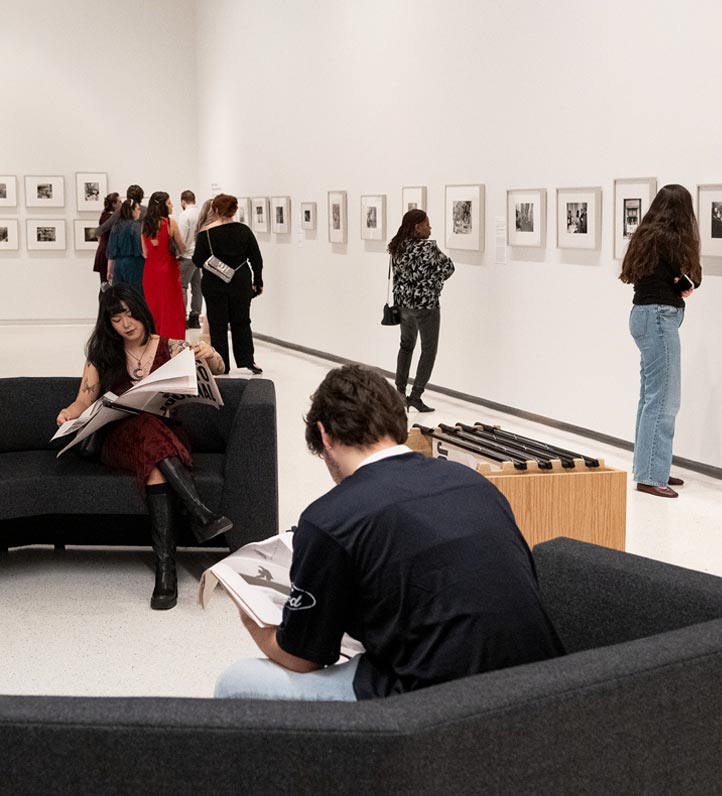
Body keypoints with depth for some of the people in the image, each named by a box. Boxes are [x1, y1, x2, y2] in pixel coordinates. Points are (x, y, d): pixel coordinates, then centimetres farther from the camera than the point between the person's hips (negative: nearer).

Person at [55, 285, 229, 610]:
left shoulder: (170, 349, 10)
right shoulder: (102, 355, 12)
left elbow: (217, 371, 16)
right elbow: (84, 402, 11)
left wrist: (210, 355, -8)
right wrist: (69, 412, -12)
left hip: (167, 434, 0)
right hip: (119, 440, 0)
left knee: (154, 461, -37)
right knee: (148, 428, -37)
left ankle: (165, 566, -46)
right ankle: (200, 514, -48)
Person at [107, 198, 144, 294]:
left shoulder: (116, 227, 10)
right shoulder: (136, 226, -9)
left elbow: (111, 253, 13)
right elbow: (141, 250, -16)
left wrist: (110, 271, 18)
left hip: (118, 264, 6)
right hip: (134, 264, -6)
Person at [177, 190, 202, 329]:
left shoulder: (185, 215, -11)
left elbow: (181, 238, -14)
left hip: (187, 256, -7)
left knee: (181, 287, -3)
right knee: (197, 287, 11)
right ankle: (195, 318, 15)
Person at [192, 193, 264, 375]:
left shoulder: (206, 234, -10)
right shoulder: (244, 231, -2)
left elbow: (198, 261, -8)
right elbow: (256, 259, 1)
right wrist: (258, 282, 11)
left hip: (214, 285, -2)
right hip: (240, 284, 2)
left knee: (217, 325, 6)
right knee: (241, 322, 15)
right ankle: (247, 359, 7)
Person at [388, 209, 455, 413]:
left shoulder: (397, 247, 2)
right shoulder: (427, 247, -19)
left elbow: (397, 274, 9)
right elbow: (448, 267, -9)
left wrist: (398, 301, 16)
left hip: (403, 302, 7)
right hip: (425, 304, -7)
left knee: (406, 344, 23)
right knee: (429, 350, 4)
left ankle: (400, 392, 26)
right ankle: (416, 396, 1)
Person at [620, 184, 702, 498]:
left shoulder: (647, 235, 12)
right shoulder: (670, 239, -14)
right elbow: (692, 279, -8)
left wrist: (679, 288, -1)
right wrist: (685, 285, 11)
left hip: (645, 315, 10)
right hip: (659, 316, -10)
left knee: (651, 396, 15)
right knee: (663, 399, -7)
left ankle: (651, 468, 23)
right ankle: (650, 476, -5)